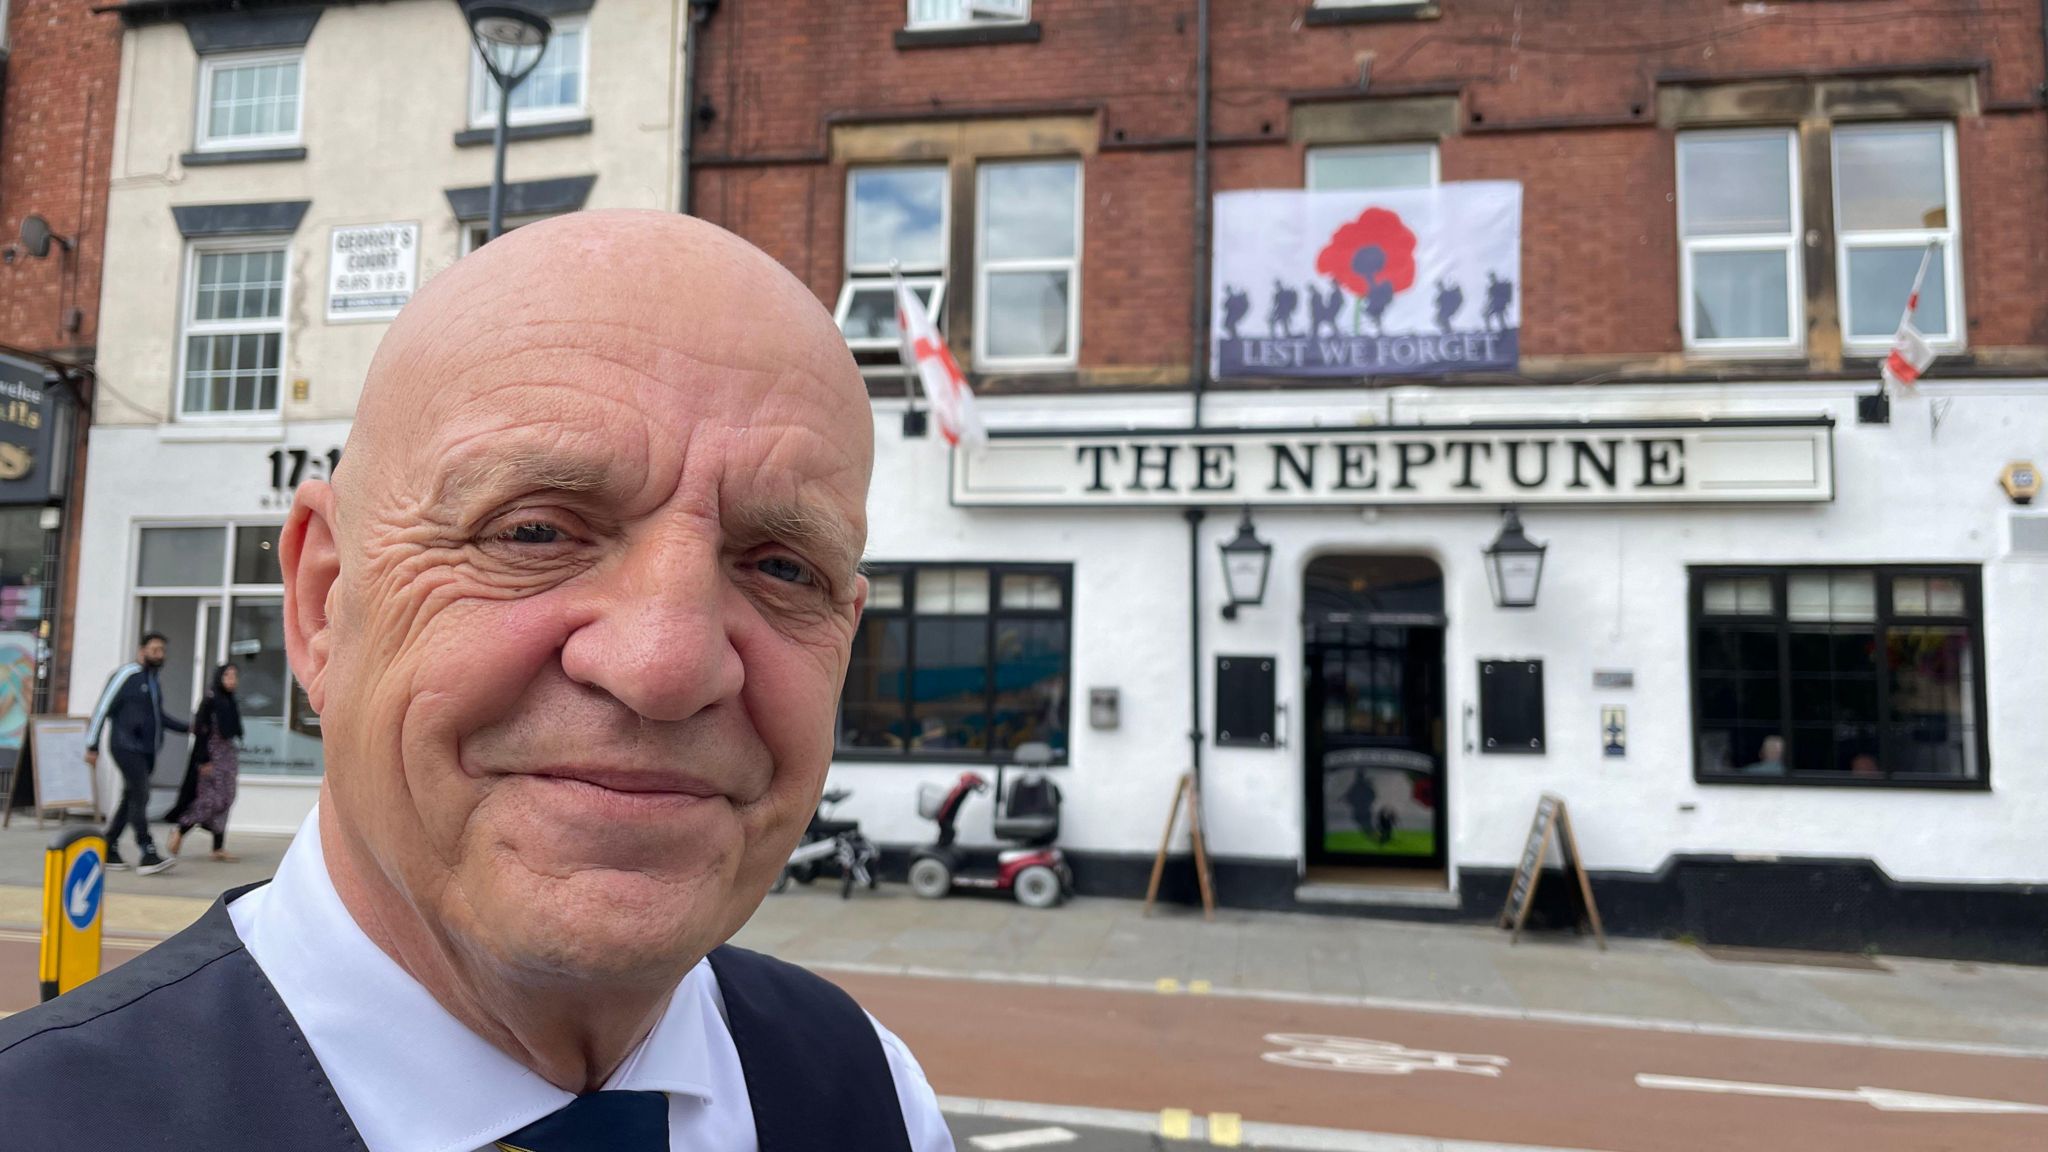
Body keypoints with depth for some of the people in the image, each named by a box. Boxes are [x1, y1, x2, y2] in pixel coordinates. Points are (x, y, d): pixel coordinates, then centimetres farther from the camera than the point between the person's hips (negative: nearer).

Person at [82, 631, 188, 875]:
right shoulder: (127, 675, -7)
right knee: (140, 797, -13)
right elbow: (103, 709, -7)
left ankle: (109, 850, 19)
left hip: (147, 751, 8)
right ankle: (148, 856, -17)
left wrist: (188, 727, 21)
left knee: (131, 801, 9)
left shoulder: (154, 681, 16)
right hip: (127, 748, -8)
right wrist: (92, 746, -9)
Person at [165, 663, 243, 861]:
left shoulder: (232, 703, 13)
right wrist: (204, 760, -17)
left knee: (225, 800, 4)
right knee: (211, 798, -9)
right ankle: (180, 831, 8)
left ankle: (219, 847, 5)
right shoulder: (210, 700, -9)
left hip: (227, 755, 7)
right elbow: (201, 731, -13)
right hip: (212, 756, -7)